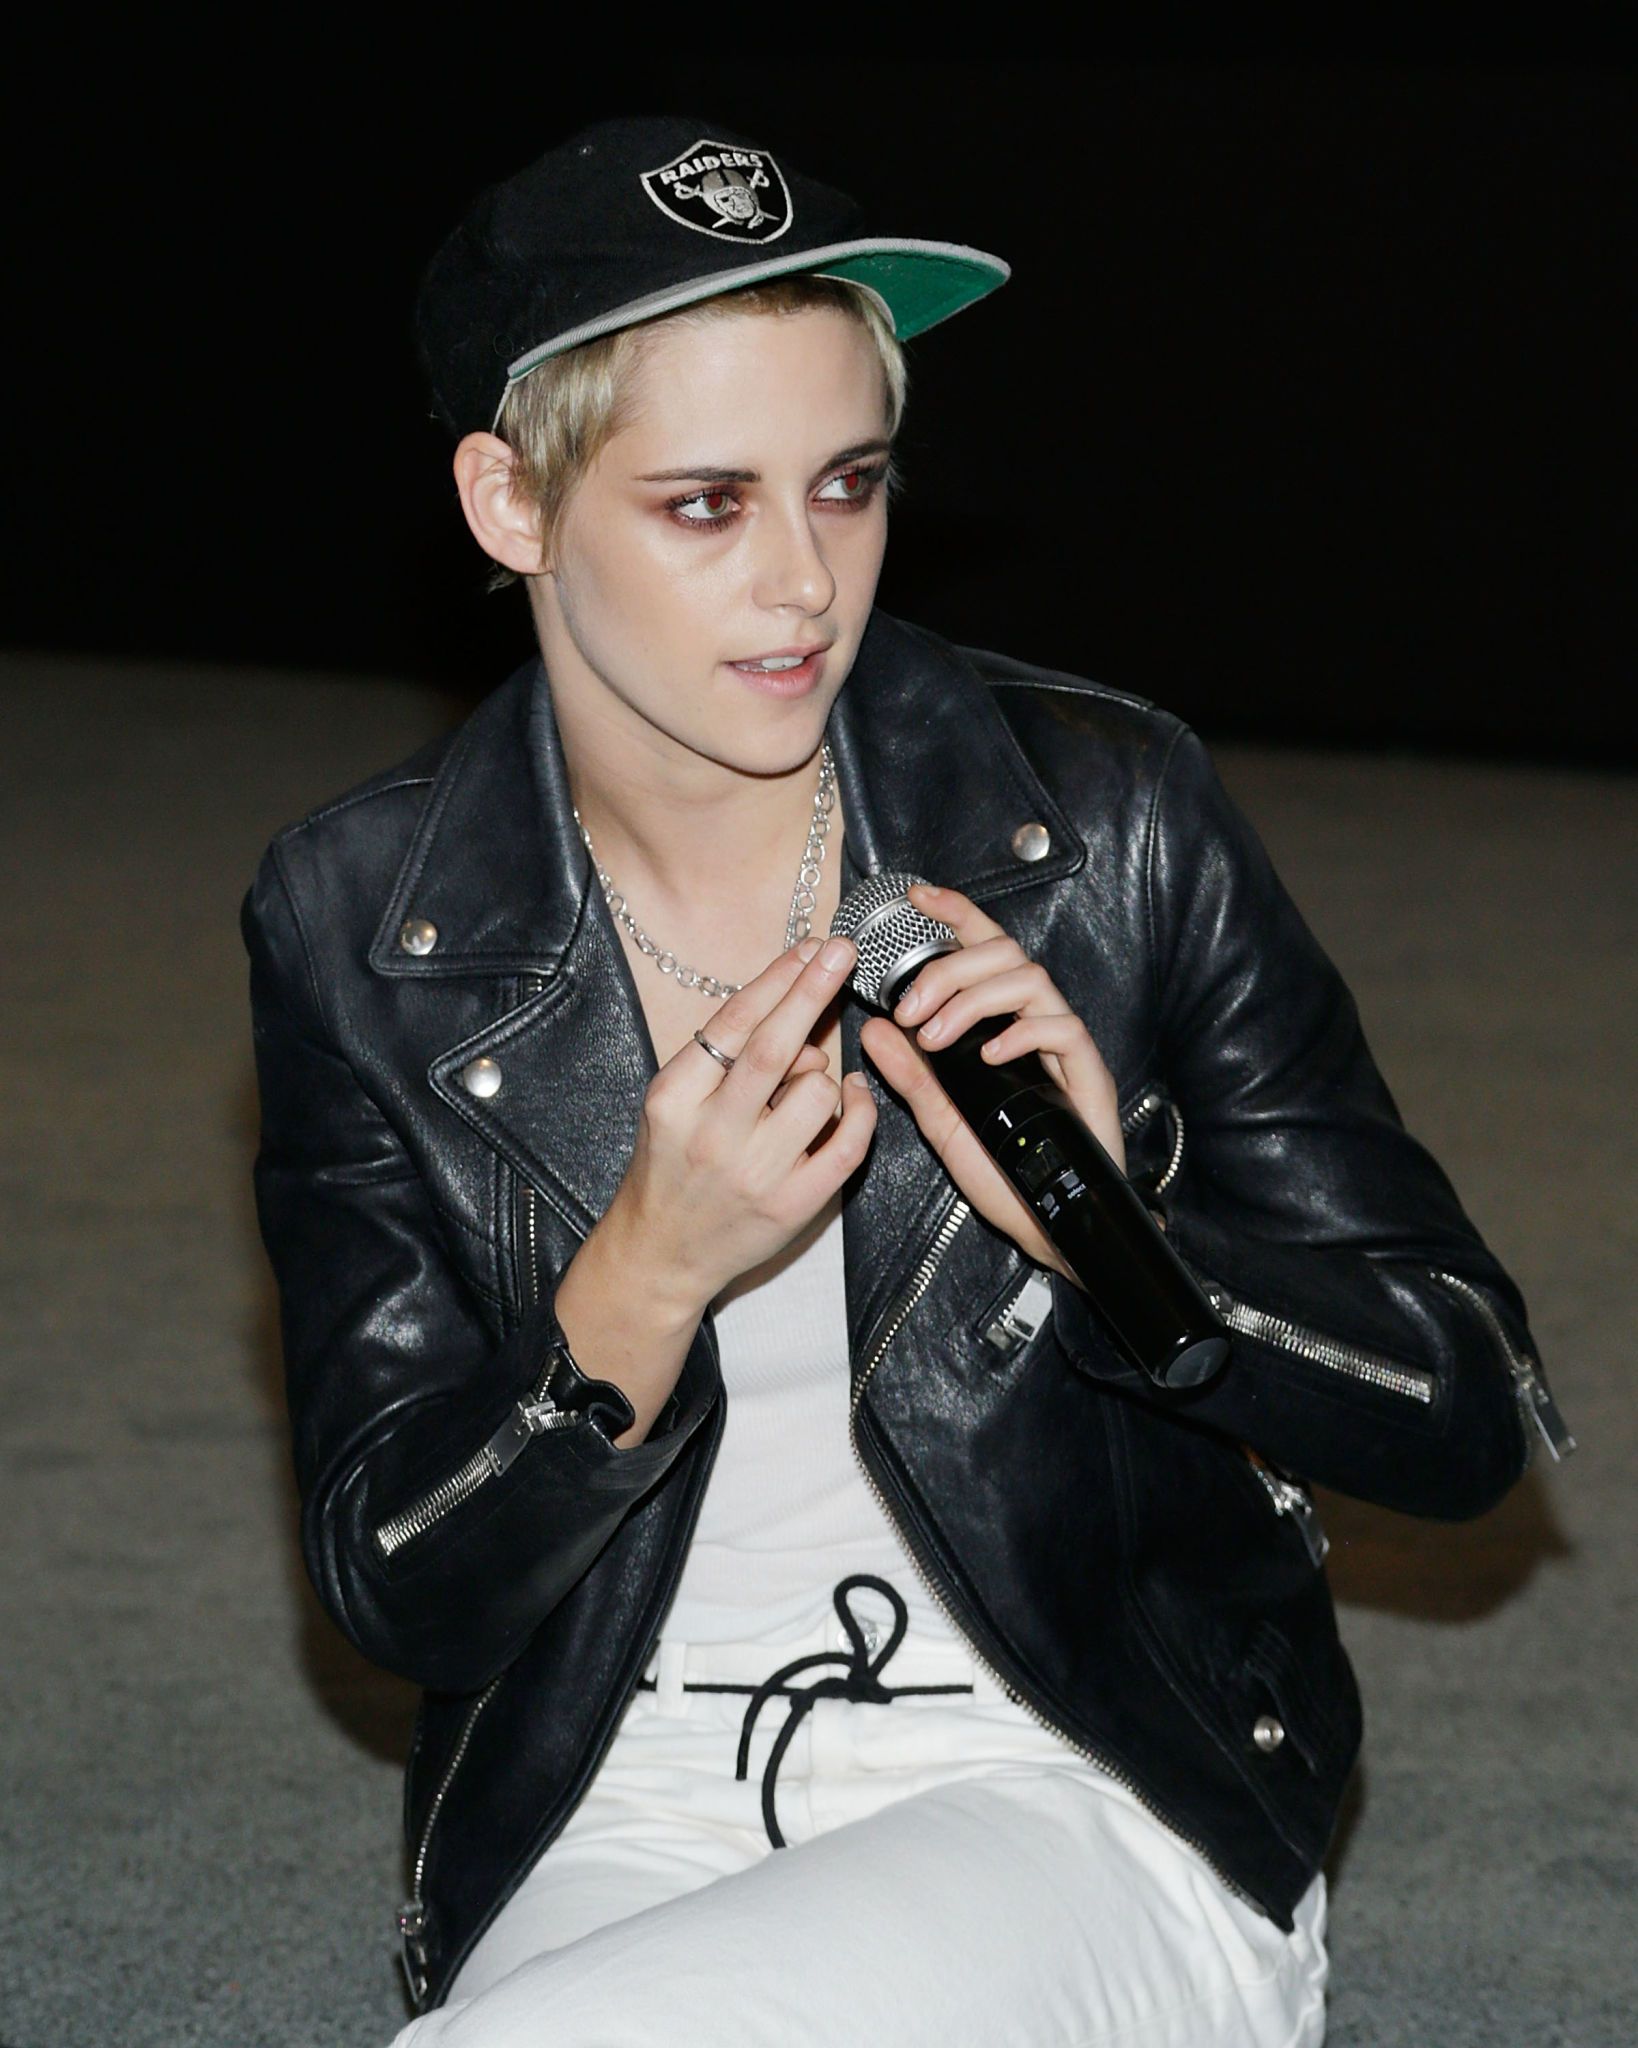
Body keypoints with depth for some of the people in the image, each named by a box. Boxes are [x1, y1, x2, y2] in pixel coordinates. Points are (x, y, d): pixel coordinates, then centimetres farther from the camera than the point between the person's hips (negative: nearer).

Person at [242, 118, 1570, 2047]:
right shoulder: (357, 928, -2)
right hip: (618, 1835, 2)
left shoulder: (1108, 819, -6)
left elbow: (1471, 1415, -2)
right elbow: (395, 1594, -3)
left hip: (1096, 1817, -1)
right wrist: (647, 1282, -20)